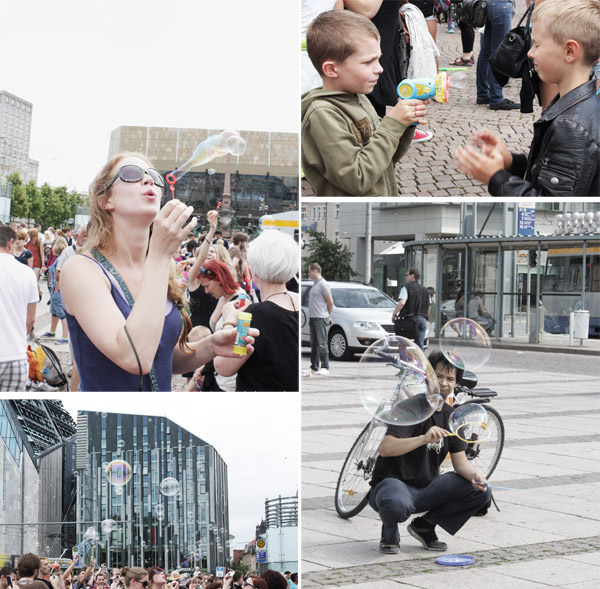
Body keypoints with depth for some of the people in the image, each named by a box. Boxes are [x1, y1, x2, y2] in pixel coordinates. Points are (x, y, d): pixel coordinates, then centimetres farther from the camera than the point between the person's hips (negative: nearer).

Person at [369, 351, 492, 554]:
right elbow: (385, 448, -29)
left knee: (481, 490, -9)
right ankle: (389, 533, -3)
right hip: (392, 482, -7)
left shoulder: (451, 417, 8)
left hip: (426, 489, 7)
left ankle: (424, 525, 6)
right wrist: (424, 439, -42)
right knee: (397, 505, -42)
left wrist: (474, 475, -17)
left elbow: (460, 461, 6)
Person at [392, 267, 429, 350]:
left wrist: (394, 314, -7)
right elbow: (428, 310, 16)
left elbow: (402, 303, -19)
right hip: (422, 320, 5)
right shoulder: (425, 290, 16)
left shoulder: (406, 287, -5)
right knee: (420, 346, 2)